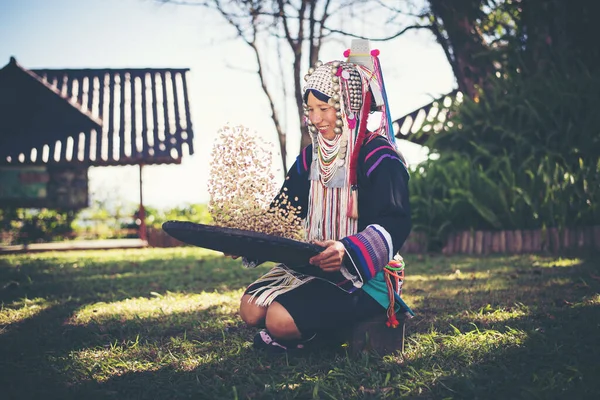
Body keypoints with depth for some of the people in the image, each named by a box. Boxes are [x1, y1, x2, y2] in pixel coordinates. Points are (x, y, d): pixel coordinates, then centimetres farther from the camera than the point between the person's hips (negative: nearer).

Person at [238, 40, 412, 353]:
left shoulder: (378, 158, -12)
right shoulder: (310, 158, 11)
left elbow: (395, 223, -25)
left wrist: (347, 251, -43)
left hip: (367, 274, -7)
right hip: (315, 266, 7)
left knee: (281, 319, -26)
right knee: (251, 308, -9)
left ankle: (292, 337, 7)